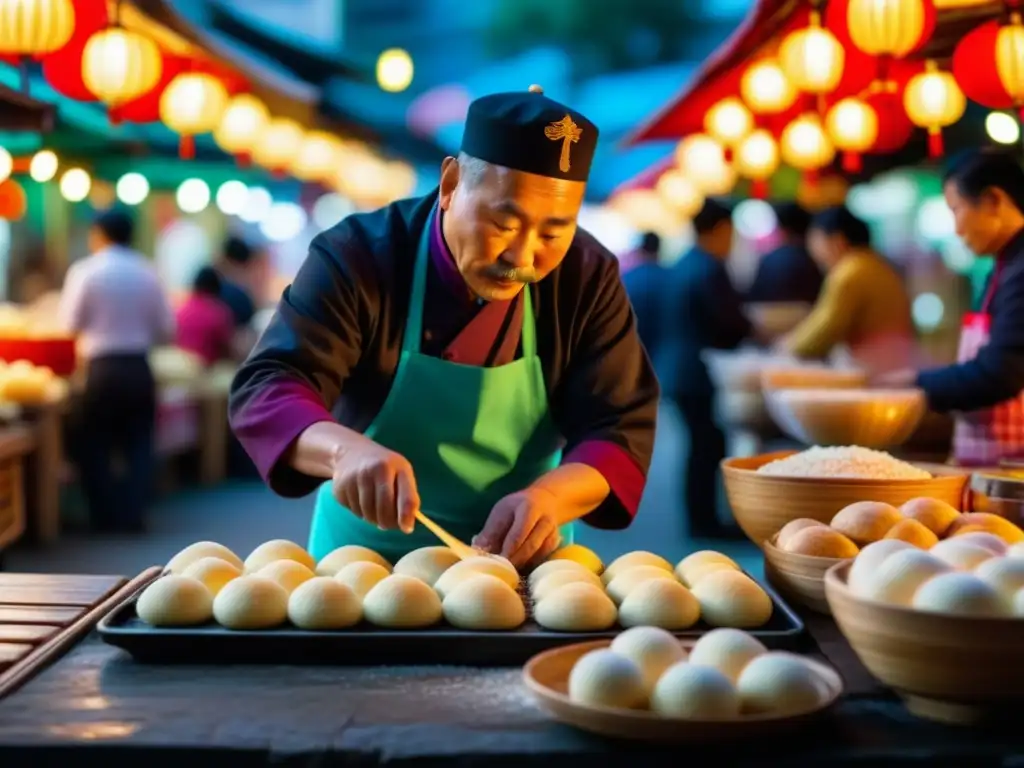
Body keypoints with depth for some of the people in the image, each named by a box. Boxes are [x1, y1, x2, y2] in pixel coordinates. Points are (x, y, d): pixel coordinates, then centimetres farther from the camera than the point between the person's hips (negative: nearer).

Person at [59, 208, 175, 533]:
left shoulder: (85, 270, -6)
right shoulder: (147, 272, 3)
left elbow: (70, 324, -6)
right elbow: (166, 328, 3)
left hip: (103, 369, -3)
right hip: (139, 368, 3)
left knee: (95, 444, 10)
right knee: (138, 444, 10)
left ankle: (106, 517, 11)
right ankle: (133, 515, 6)